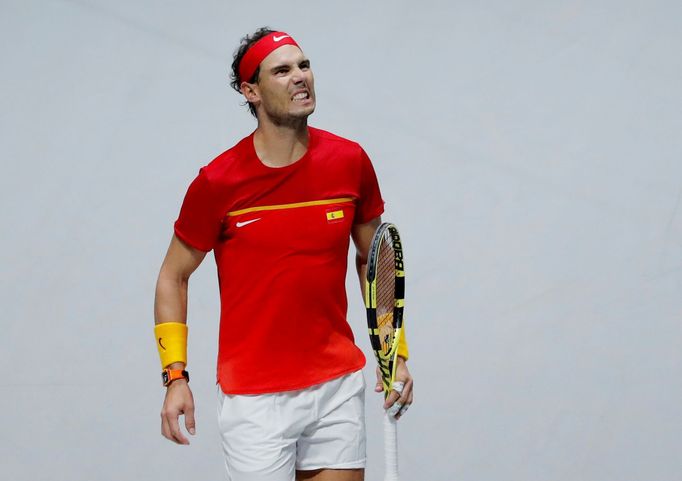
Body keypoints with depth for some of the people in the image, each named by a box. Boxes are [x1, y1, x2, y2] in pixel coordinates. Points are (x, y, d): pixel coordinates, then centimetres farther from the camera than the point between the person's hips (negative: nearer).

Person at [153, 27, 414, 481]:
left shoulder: (350, 162, 0)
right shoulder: (217, 182, -9)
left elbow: (372, 259, 14)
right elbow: (173, 277, 2)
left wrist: (396, 352, 7)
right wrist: (175, 376, -6)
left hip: (339, 385, 3)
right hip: (254, 398, -3)